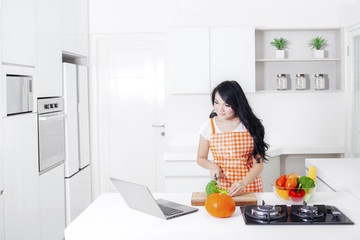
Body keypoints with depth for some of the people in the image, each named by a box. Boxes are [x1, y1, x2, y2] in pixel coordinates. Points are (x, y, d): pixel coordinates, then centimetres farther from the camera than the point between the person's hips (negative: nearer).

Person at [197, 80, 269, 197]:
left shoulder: (250, 126, -2)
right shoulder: (209, 126, 1)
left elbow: (258, 164, -3)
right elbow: (201, 158, 14)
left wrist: (243, 184, -18)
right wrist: (213, 166, -5)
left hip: (249, 185, -1)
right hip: (221, 185, 1)